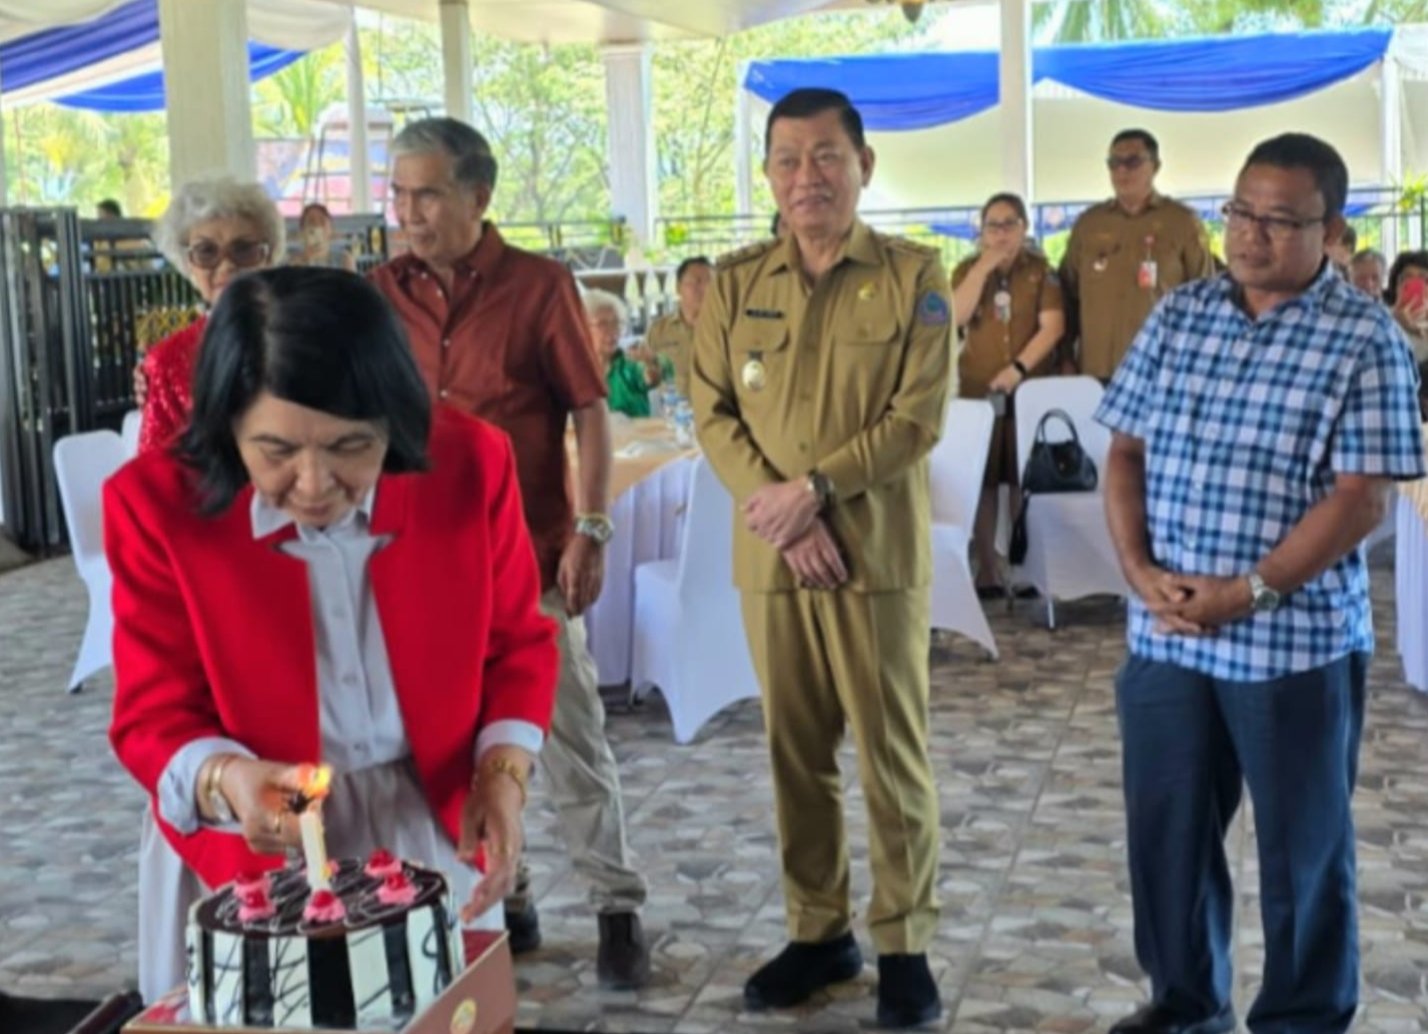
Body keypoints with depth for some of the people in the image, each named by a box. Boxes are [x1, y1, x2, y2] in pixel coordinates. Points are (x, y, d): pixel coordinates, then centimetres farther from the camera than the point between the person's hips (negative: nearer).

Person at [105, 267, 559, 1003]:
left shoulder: (470, 467, -13)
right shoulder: (157, 504, -17)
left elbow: (517, 646, 1)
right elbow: (152, 717, -10)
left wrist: (503, 775, -14)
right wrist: (224, 781, -31)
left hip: (431, 829, 2)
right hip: (243, 852, -1)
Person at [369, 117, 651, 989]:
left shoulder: (540, 286, -5)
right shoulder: (382, 295, 4)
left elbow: (590, 413, -4)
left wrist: (591, 532, -10)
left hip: (531, 558, -4)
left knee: (572, 742, 2)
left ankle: (618, 910, 15)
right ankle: (500, 901, 26)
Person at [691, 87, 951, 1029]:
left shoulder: (913, 276, -1)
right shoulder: (735, 284, 8)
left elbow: (919, 416, -8)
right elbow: (713, 415, 3)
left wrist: (814, 490, -15)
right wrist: (779, 510, -11)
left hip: (879, 553, -3)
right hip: (769, 556, 3)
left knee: (892, 755, 2)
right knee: (795, 752, 10)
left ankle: (905, 945, 15)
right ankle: (818, 932, 24)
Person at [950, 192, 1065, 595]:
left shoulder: (1041, 270, 4)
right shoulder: (967, 269, 7)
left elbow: (1052, 325, -5)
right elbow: (956, 318, -10)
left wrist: (1018, 368, -16)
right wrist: (984, 266, -13)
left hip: (1030, 388, -1)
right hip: (977, 389, 1)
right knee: (982, 480, 0)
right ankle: (987, 570, 4)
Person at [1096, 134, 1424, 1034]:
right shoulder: (1177, 317, 6)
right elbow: (1127, 452, 7)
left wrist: (1252, 591, -19)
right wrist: (1140, 570, -8)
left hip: (1296, 639, -4)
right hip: (1164, 635, 5)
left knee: (1300, 849, 10)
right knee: (1165, 828, 14)